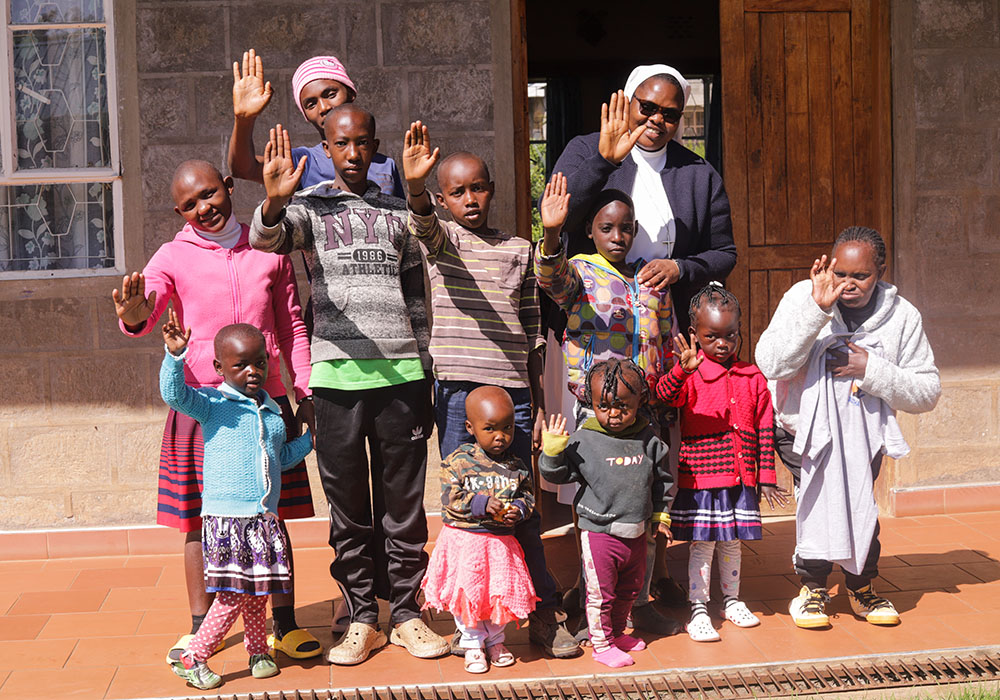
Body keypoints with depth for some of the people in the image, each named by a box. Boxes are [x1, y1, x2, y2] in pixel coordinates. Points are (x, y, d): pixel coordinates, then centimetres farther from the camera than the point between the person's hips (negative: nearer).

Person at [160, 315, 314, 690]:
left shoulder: (273, 411, 17)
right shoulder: (212, 403, -1)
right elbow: (175, 394, -20)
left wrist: (310, 439, 22)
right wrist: (175, 355, -33)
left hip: (265, 519, 6)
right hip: (225, 516, -6)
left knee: (256, 593, 13)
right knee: (234, 595, -7)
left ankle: (258, 652, 30)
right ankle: (191, 659, 6)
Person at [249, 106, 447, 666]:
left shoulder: (398, 212, 16)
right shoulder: (309, 206, 9)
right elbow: (267, 240, -15)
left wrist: (425, 378, 14)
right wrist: (274, 203, -37)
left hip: (401, 371, 2)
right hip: (338, 374, -2)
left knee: (404, 503, 6)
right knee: (348, 506, 5)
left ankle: (406, 614, 16)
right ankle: (362, 619, 15)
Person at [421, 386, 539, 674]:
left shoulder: (516, 466, 2)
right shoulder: (458, 461, -8)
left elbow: (528, 495, 9)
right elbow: (450, 500, -12)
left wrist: (518, 509, -13)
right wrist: (482, 505, -22)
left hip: (501, 543, 3)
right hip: (464, 541, -2)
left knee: (501, 593, 10)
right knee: (467, 594, 4)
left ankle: (495, 639, 32)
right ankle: (472, 643, 23)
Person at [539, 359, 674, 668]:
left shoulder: (648, 440, 0)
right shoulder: (583, 441, -11)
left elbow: (661, 479, 12)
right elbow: (556, 474, -8)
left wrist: (661, 515, 14)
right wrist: (552, 451, -25)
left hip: (636, 533, 5)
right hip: (599, 533, -4)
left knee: (628, 589, 21)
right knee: (601, 593, 4)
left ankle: (617, 632, 40)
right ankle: (601, 644, 21)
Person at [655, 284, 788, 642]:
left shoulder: (752, 378, 6)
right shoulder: (691, 375, -6)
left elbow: (765, 428, 10)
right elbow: (665, 394, -26)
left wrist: (766, 476, 9)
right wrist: (682, 370, -46)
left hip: (742, 478, 4)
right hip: (701, 477, -4)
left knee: (733, 543, 16)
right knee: (702, 544, 0)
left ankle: (732, 600, 32)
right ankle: (698, 610, 10)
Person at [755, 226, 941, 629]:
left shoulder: (902, 316, -8)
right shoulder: (803, 296, -14)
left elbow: (928, 393, -9)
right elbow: (771, 365, -27)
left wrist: (871, 370, -23)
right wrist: (816, 309, -34)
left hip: (863, 434, 2)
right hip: (804, 429, -2)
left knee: (857, 502, -12)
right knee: (820, 492, -21)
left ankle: (862, 587, 15)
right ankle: (813, 587, 0)